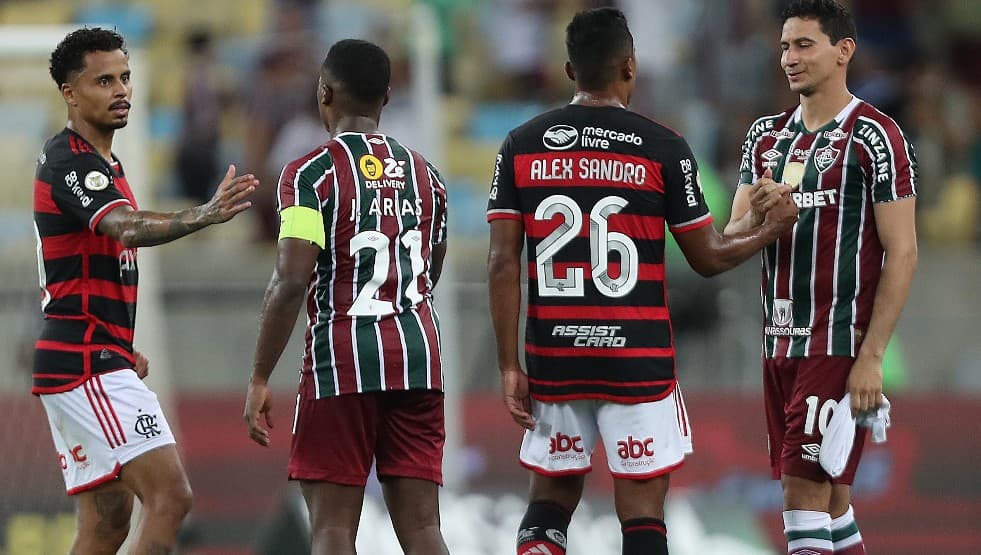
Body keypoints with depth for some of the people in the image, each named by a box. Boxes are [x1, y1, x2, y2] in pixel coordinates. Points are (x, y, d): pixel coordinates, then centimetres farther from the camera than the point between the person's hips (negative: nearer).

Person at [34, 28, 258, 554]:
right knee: (170, 496, -17)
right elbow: (128, 228, -33)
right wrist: (206, 214, -49)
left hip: (98, 360, 10)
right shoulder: (68, 160, -14)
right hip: (87, 361, -10)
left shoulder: (100, 162, 19)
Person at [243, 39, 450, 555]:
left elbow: (291, 281, -14)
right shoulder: (423, 173, 13)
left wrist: (259, 381, -10)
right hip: (418, 357, 5)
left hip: (342, 360, -5)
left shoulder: (311, 173, -6)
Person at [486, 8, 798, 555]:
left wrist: (510, 367, 3)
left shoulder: (522, 146, 3)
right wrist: (772, 228, 20)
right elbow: (709, 257, 1)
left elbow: (503, 265, -1)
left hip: (553, 358, 3)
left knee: (551, 499, 15)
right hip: (638, 360, -3)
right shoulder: (663, 148, -6)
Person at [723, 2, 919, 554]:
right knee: (829, 496, 12)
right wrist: (756, 216, -13)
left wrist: (871, 357, -17)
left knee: (804, 492, -12)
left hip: (839, 344, -7)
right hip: (781, 342, 7)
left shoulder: (875, 137, -9)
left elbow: (902, 253, -12)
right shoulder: (767, 135, 12)